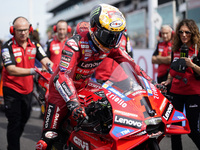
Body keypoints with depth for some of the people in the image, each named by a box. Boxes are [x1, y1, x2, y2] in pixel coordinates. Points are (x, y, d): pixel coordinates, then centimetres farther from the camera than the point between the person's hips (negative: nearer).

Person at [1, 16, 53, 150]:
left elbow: (45, 60, -8)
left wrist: (51, 66, -33)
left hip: (28, 89, 6)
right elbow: (12, 70, -24)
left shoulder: (34, 45, 2)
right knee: (14, 122, -6)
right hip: (12, 90, -5)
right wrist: (33, 71, -36)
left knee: (24, 119, 20)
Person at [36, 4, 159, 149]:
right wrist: (73, 102, -50)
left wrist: (150, 82, -13)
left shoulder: (111, 46, -8)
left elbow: (130, 63, -2)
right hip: (62, 87, -7)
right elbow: (63, 76, -37)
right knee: (50, 137, -14)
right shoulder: (75, 43, -28)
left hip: (85, 85, 7)